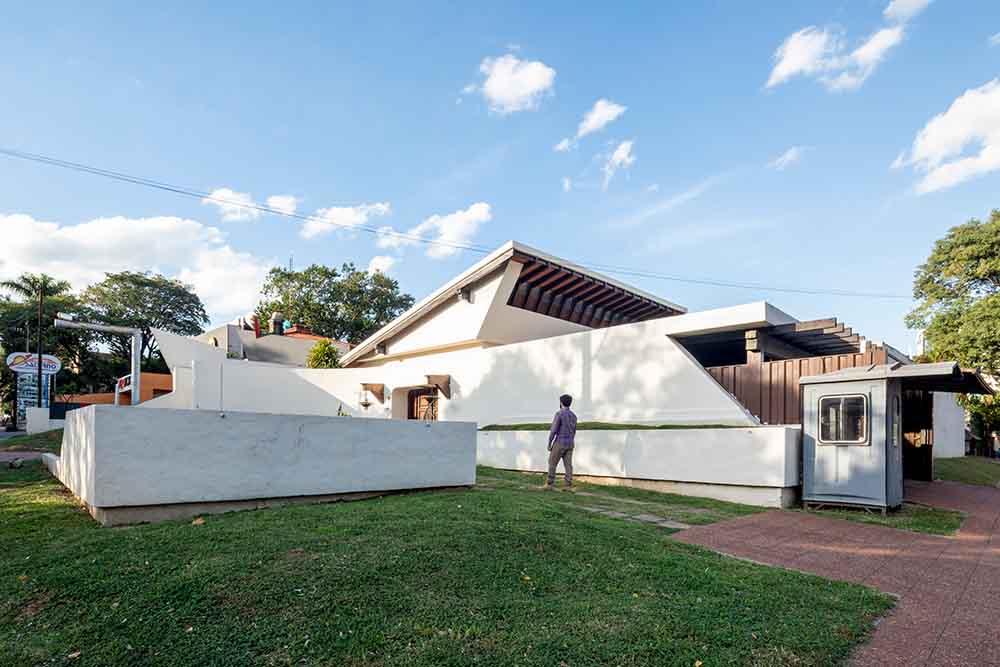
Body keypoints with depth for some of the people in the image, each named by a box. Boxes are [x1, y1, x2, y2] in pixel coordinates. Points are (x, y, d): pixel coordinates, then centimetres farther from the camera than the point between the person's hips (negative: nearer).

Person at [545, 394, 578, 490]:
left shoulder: (559, 414, -14)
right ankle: (569, 486, -3)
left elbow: (553, 430, -17)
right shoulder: (573, 415, 10)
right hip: (570, 444, 6)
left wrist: (549, 444, -9)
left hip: (560, 443, -6)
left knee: (552, 463, 5)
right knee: (568, 465, 4)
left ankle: (549, 484, 8)